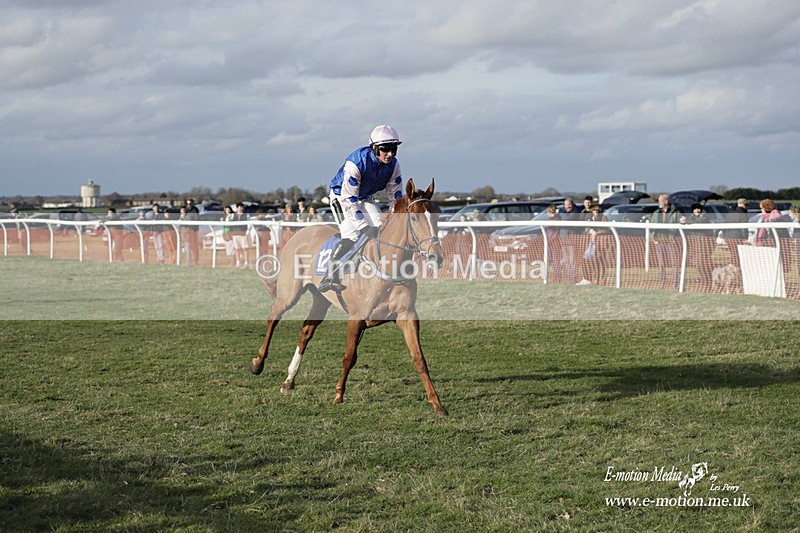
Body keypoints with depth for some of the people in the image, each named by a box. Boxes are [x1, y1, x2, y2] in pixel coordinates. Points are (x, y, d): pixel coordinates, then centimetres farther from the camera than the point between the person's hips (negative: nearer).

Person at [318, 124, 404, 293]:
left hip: (366, 199, 6)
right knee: (351, 235, -23)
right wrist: (364, 227, -35)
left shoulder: (393, 164, -15)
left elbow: (395, 197, -5)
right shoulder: (355, 162, -33)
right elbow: (349, 200, -31)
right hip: (342, 197, -6)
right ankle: (330, 276, -19)